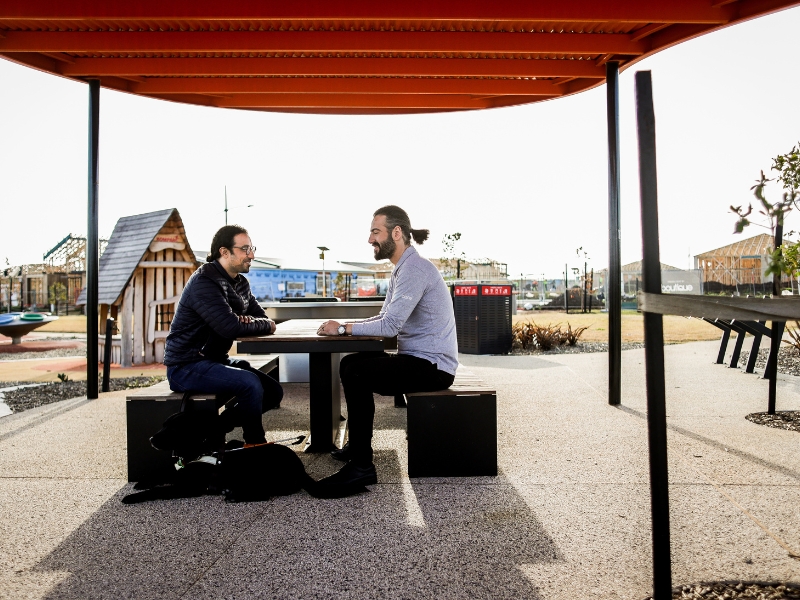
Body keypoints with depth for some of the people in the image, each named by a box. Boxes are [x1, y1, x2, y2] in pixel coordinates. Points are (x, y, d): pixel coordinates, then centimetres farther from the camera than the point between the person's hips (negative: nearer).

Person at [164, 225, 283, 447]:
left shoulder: (240, 283, 9)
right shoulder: (204, 282, -19)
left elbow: (263, 317, 10)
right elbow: (230, 327, -30)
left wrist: (249, 321, -14)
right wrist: (264, 326, -13)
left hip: (215, 359, 9)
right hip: (186, 366, -9)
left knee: (273, 391, 1)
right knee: (250, 384, -29)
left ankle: (216, 429, 12)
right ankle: (255, 445, -7)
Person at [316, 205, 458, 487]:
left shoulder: (414, 268, -19)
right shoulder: (402, 269, 14)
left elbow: (389, 326, -26)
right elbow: (385, 318, 17)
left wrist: (343, 328, -15)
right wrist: (347, 326, 1)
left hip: (432, 366, -10)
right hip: (420, 360, 10)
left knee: (355, 373, -19)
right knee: (351, 362, 15)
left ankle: (362, 466, -11)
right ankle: (357, 445, 24)